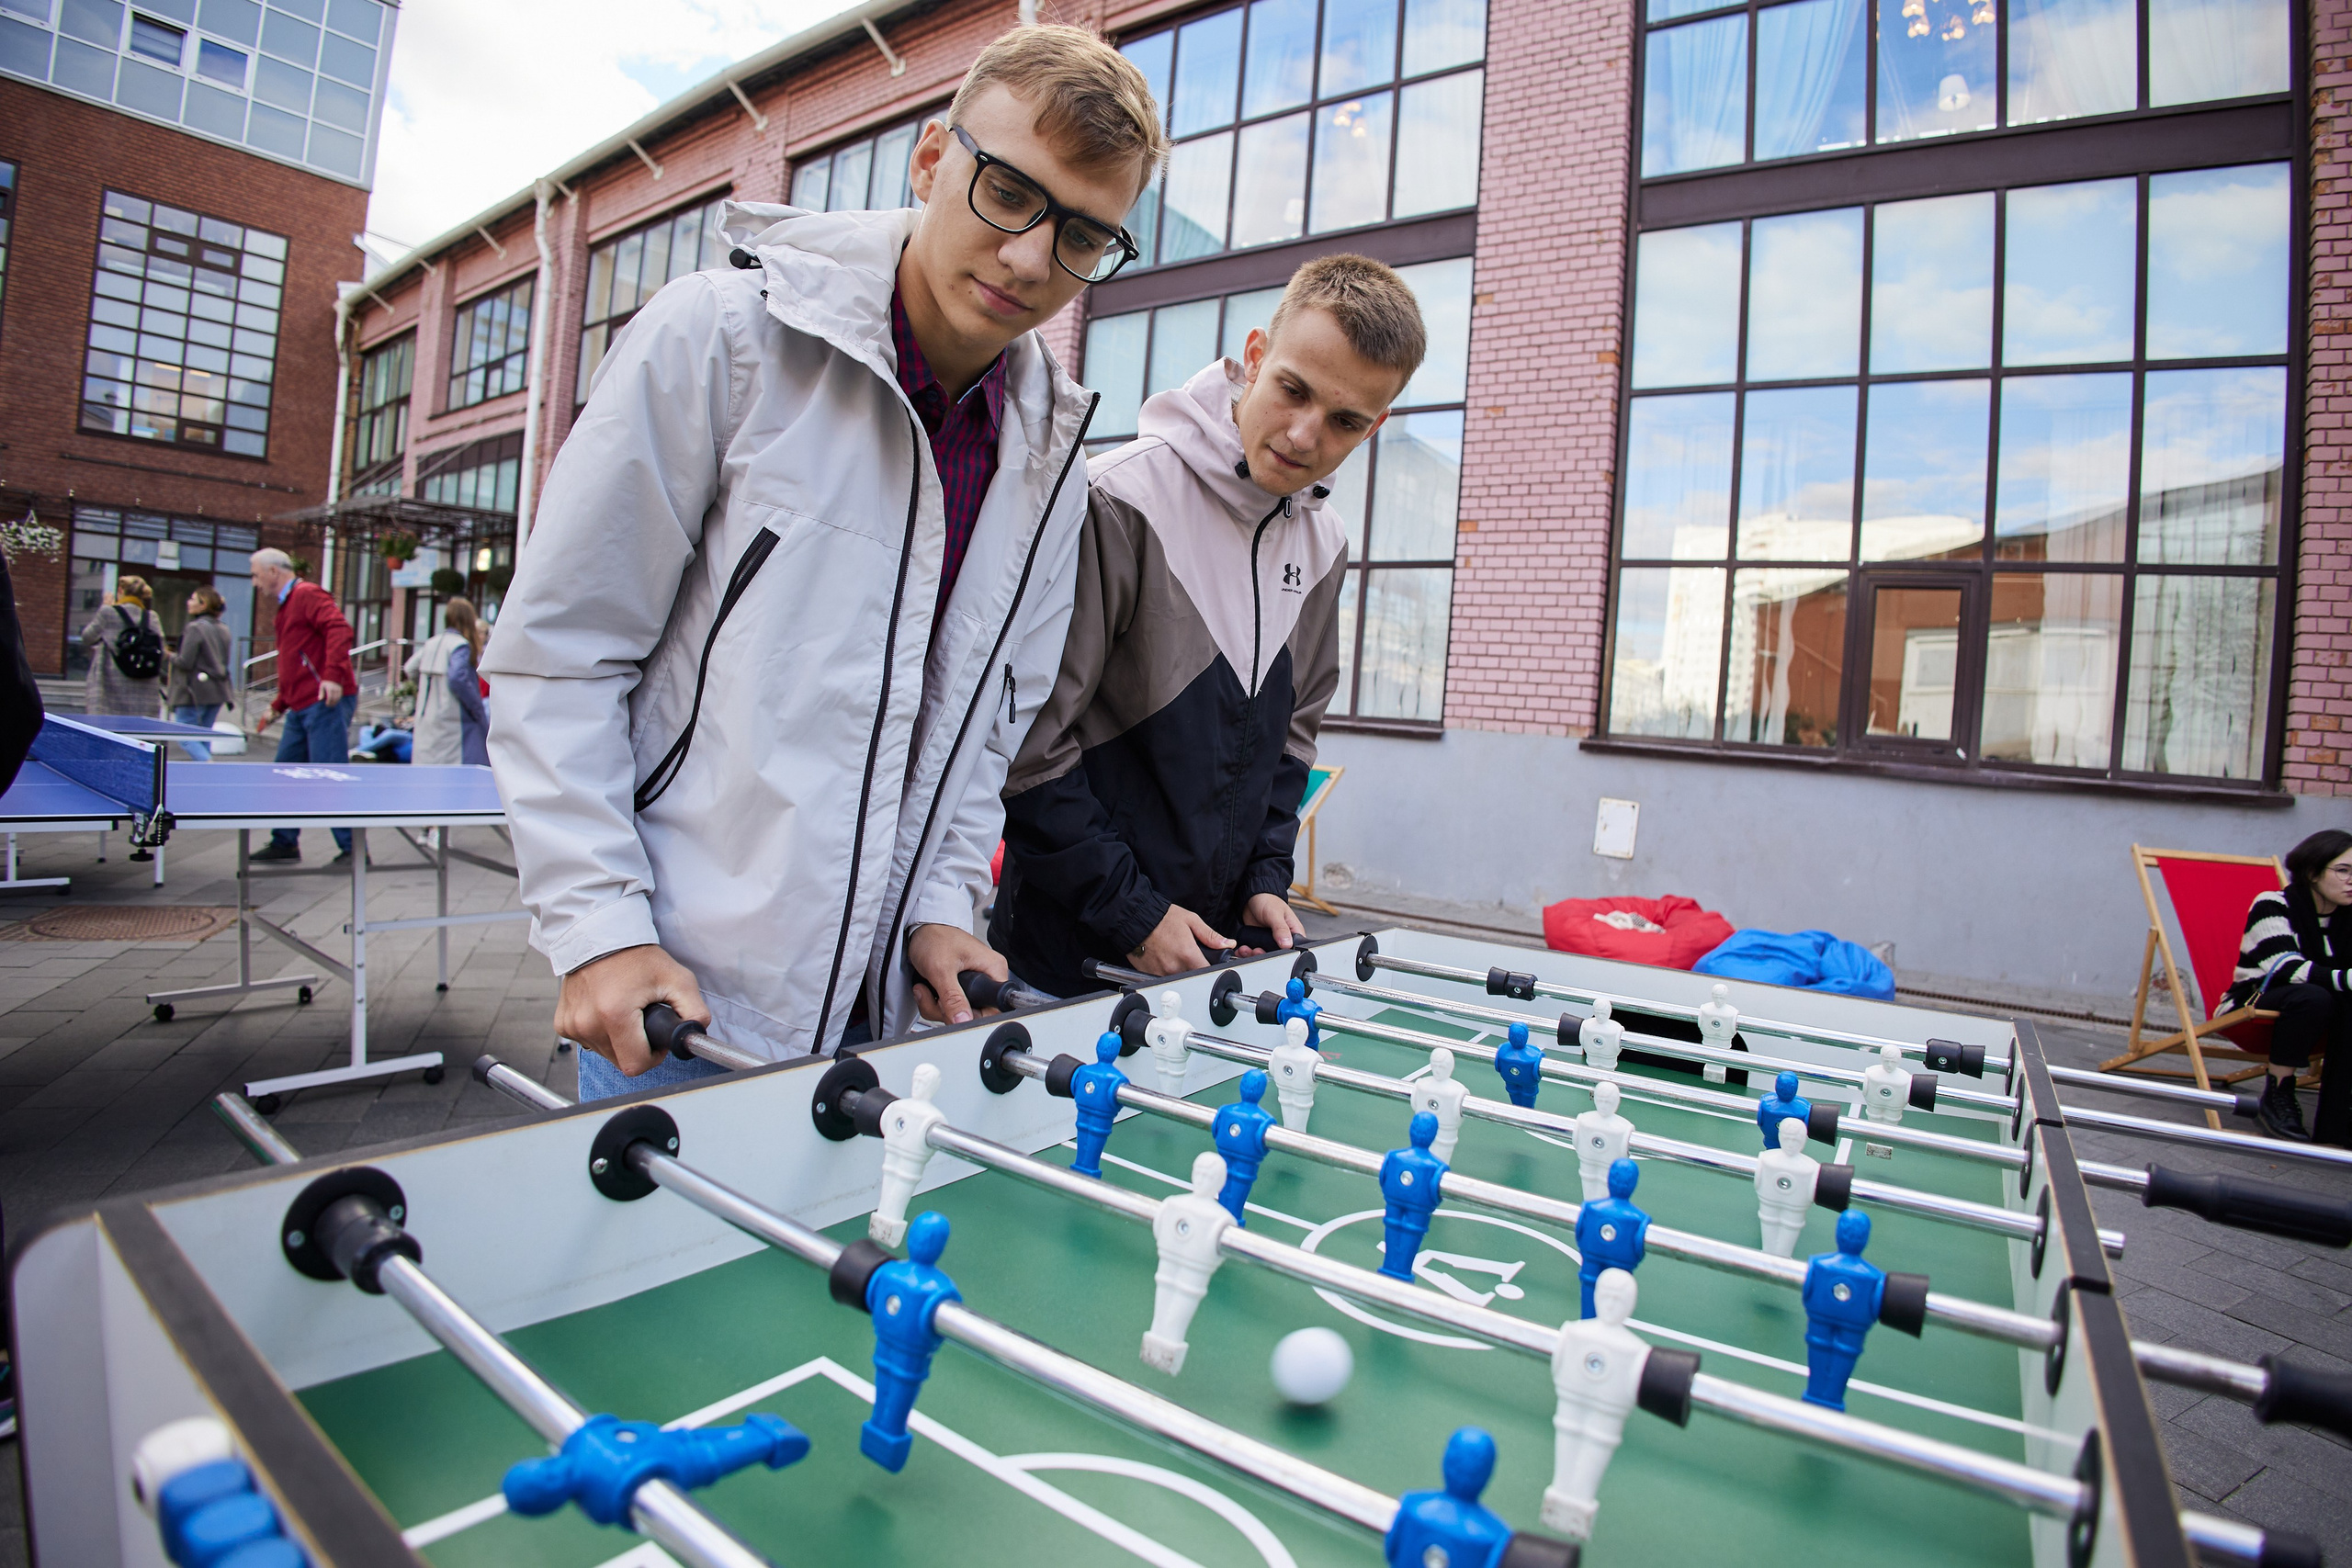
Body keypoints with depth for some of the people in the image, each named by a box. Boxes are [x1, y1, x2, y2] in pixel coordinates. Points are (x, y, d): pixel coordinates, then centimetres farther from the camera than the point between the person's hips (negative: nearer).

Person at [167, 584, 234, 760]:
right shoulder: (223, 630, 9)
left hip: (194, 692, -7)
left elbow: (185, 662, -14)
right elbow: (226, 661, 15)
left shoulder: (195, 628, -13)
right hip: (218, 690, 7)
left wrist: (171, 656, 3)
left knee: (185, 737, -2)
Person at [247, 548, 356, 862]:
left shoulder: (307, 594, -4)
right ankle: (285, 843, 26)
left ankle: (353, 848, -4)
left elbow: (339, 628, -23)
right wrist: (277, 707, 28)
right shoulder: (286, 607, 25)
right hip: (300, 708, 10)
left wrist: (333, 675, -33)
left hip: (325, 703, -10)